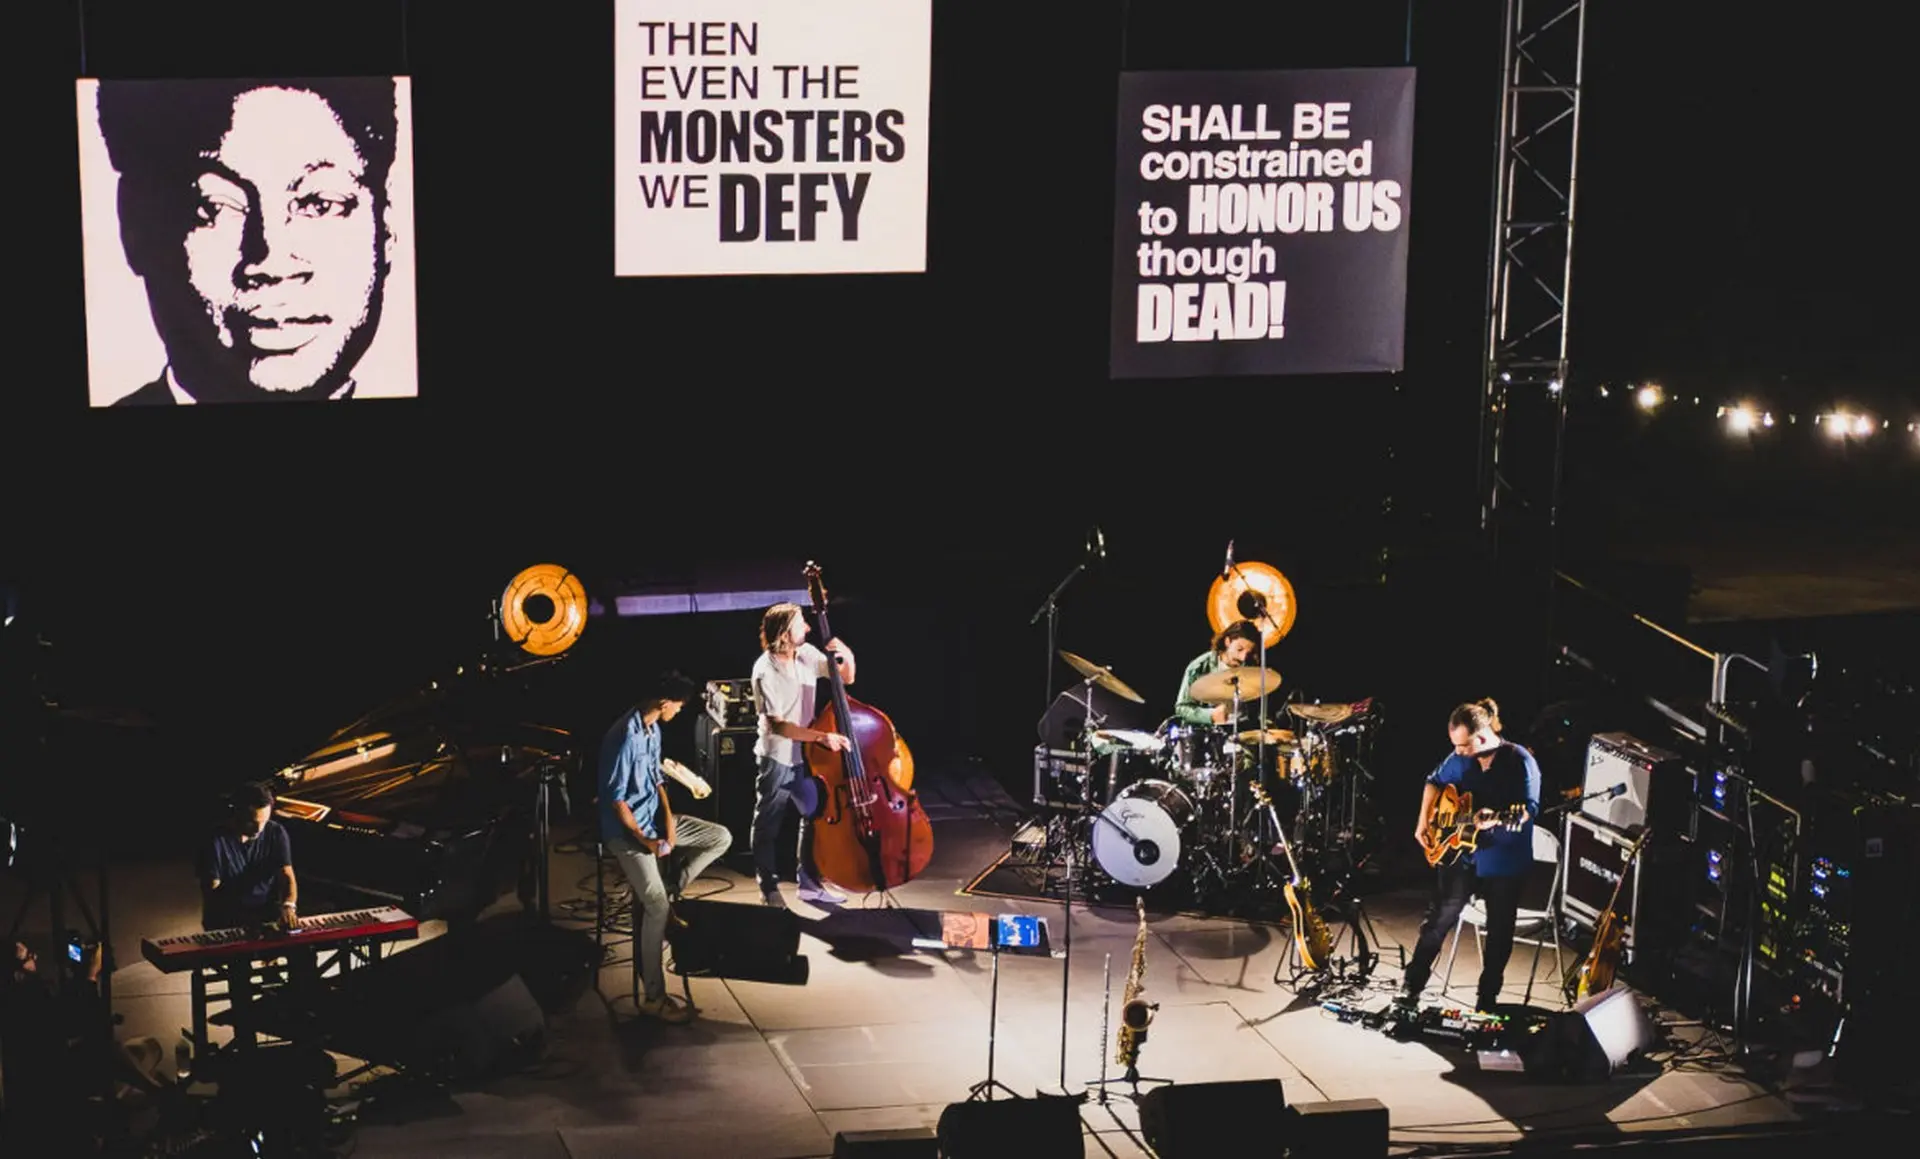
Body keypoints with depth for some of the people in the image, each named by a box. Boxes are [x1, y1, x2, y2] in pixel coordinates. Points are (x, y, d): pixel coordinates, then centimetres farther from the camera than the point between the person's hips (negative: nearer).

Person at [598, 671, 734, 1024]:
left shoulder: (653, 728, 4)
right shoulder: (625, 738, -26)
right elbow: (615, 799, -23)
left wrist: (668, 817, 0)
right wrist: (643, 840, -20)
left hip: (654, 818, 9)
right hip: (628, 830, -9)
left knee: (720, 837, 3)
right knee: (656, 907, -15)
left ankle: (668, 891, 10)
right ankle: (653, 997, -8)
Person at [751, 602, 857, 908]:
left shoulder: (807, 654, -4)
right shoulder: (766, 671, -20)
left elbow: (846, 678, 9)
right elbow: (777, 725, -22)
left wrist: (847, 657, -14)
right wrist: (822, 736, -30)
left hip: (806, 755, 6)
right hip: (777, 758, -6)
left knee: (816, 817, 9)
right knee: (768, 825, 8)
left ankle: (810, 883, 24)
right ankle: (769, 888, 23)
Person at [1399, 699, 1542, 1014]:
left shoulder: (1520, 762, -16)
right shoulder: (1461, 759, -1)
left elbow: (1530, 809, -21)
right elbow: (1435, 782, 17)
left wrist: (1495, 820, -37)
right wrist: (1424, 821, 7)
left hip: (1505, 862, -4)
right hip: (1461, 855, 4)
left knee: (1499, 932, 6)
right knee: (1438, 919, 7)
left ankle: (1487, 999, 20)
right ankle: (1412, 985, 19)